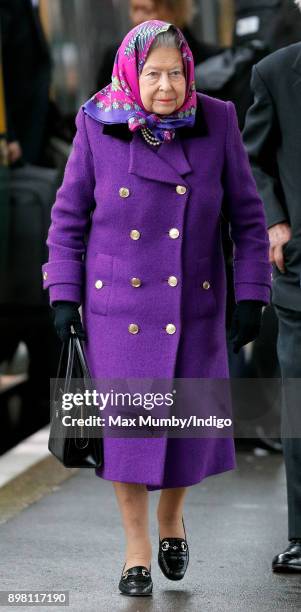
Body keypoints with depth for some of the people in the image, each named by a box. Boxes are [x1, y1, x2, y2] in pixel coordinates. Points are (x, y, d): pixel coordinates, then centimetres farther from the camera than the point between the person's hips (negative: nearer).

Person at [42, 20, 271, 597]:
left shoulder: (217, 122, -6)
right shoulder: (97, 127, -7)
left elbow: (248, 215, 1)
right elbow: (68, 215, 2)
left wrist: (251, 295, -3)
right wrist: (63, 296, -2)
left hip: (193, 304, 1)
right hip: (118, 304, -1)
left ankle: (172, 514, 37)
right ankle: (136, 548, 20)